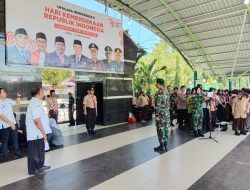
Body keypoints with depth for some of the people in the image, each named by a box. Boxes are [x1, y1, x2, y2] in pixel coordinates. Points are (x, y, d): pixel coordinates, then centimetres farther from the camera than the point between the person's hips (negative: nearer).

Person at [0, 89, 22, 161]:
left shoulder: (8, 100, 6)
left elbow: (17, 103, 20)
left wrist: (18, 96, 3)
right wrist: (10, 123, -22)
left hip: (13, 123, 7)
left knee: (15, 139, 14)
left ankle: (17, 153, 26)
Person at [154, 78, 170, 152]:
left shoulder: (159, 93, -16)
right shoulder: (166, 92, 12)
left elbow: (158, 105, -19)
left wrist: (157, 115, -18)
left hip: (161, 113, -9)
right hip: (167, 113, 9)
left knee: (161, 129, -1)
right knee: (165, 129, 13)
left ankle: (162, 146, 5)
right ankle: (165, 144, 21)